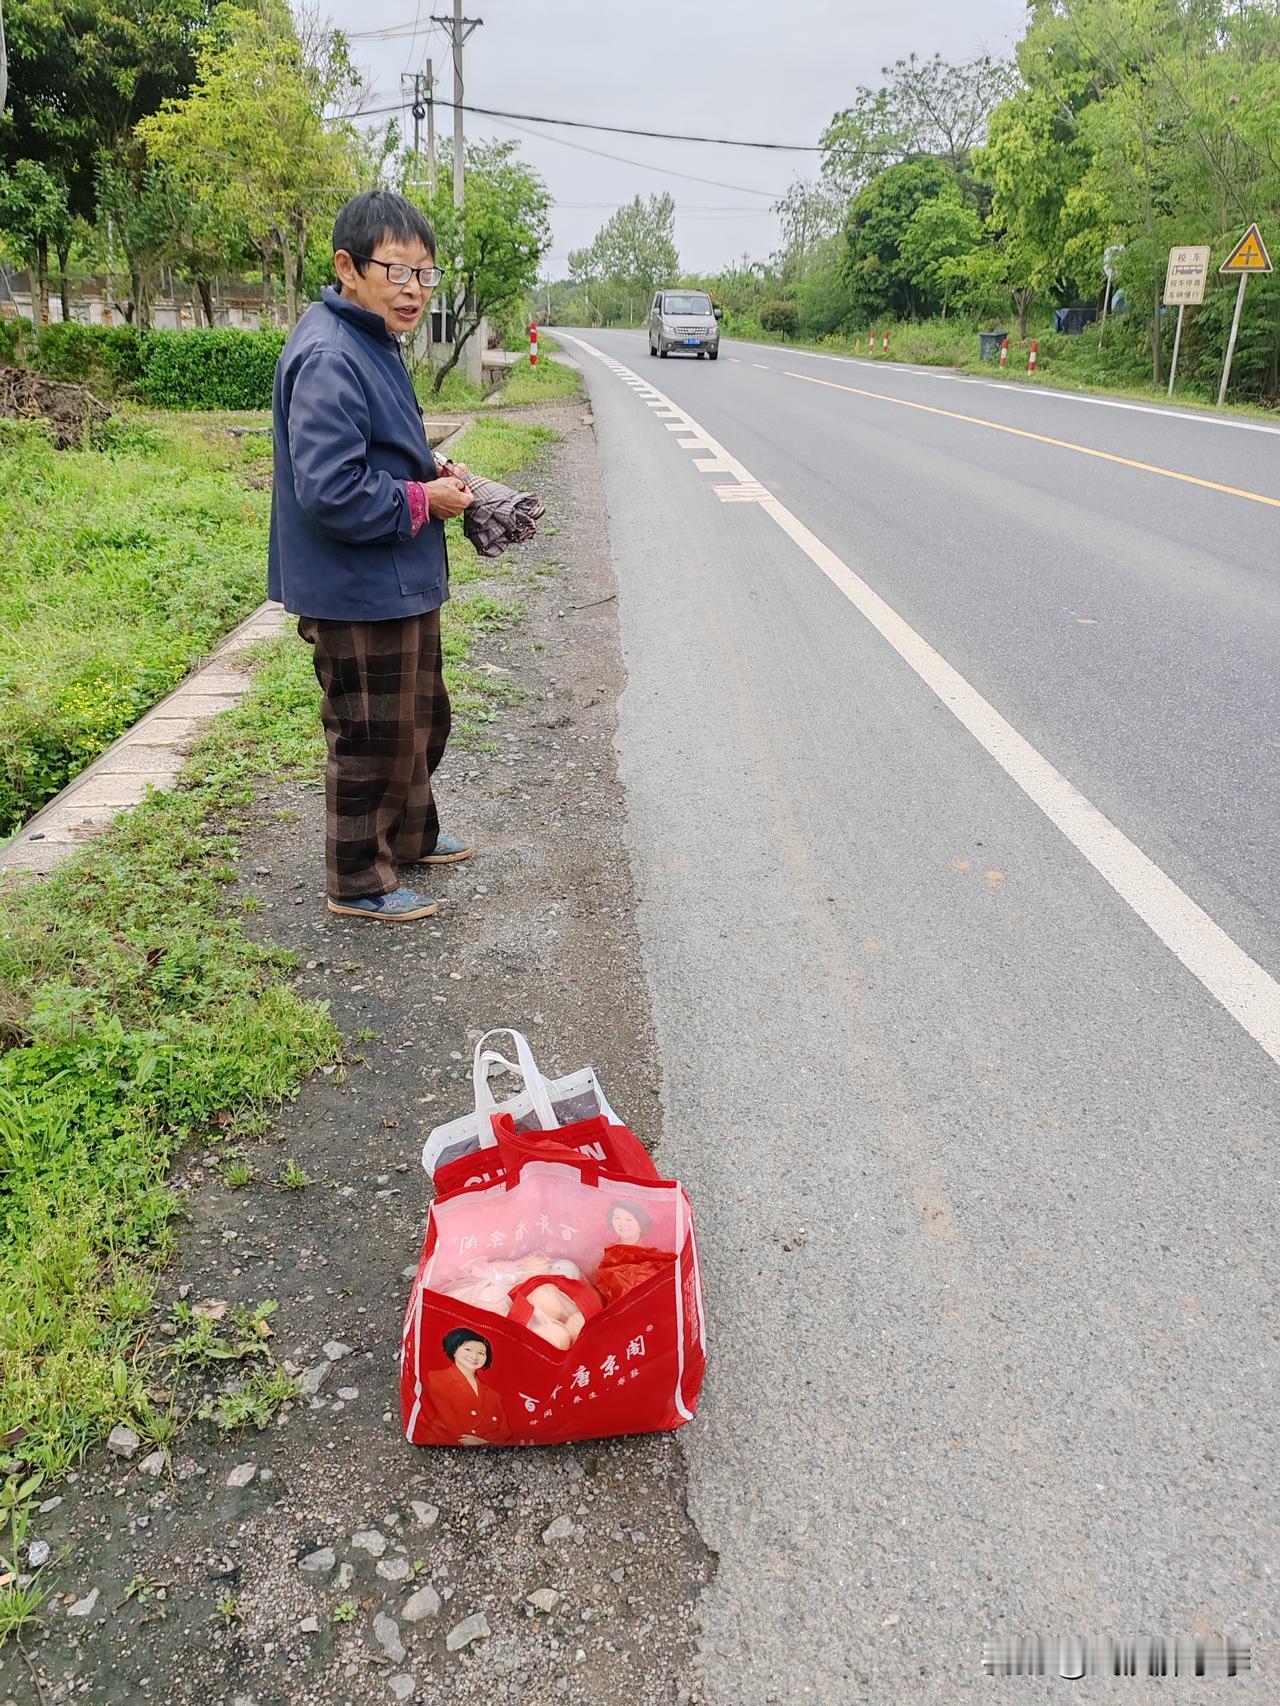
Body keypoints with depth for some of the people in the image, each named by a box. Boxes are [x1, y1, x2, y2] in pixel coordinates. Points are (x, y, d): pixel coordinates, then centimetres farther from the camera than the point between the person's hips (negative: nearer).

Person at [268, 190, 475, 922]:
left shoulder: (375, 345, 11)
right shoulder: (329, 360, -22)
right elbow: (331, 493, -28)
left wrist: (432, 473, 5)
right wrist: (423, 501, -17)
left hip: (402, 584, 10)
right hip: (360, 593, -10)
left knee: (423, 718, 23)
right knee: (375, 737, 2)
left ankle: (411, 835, 42)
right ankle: (360, 881, 19)